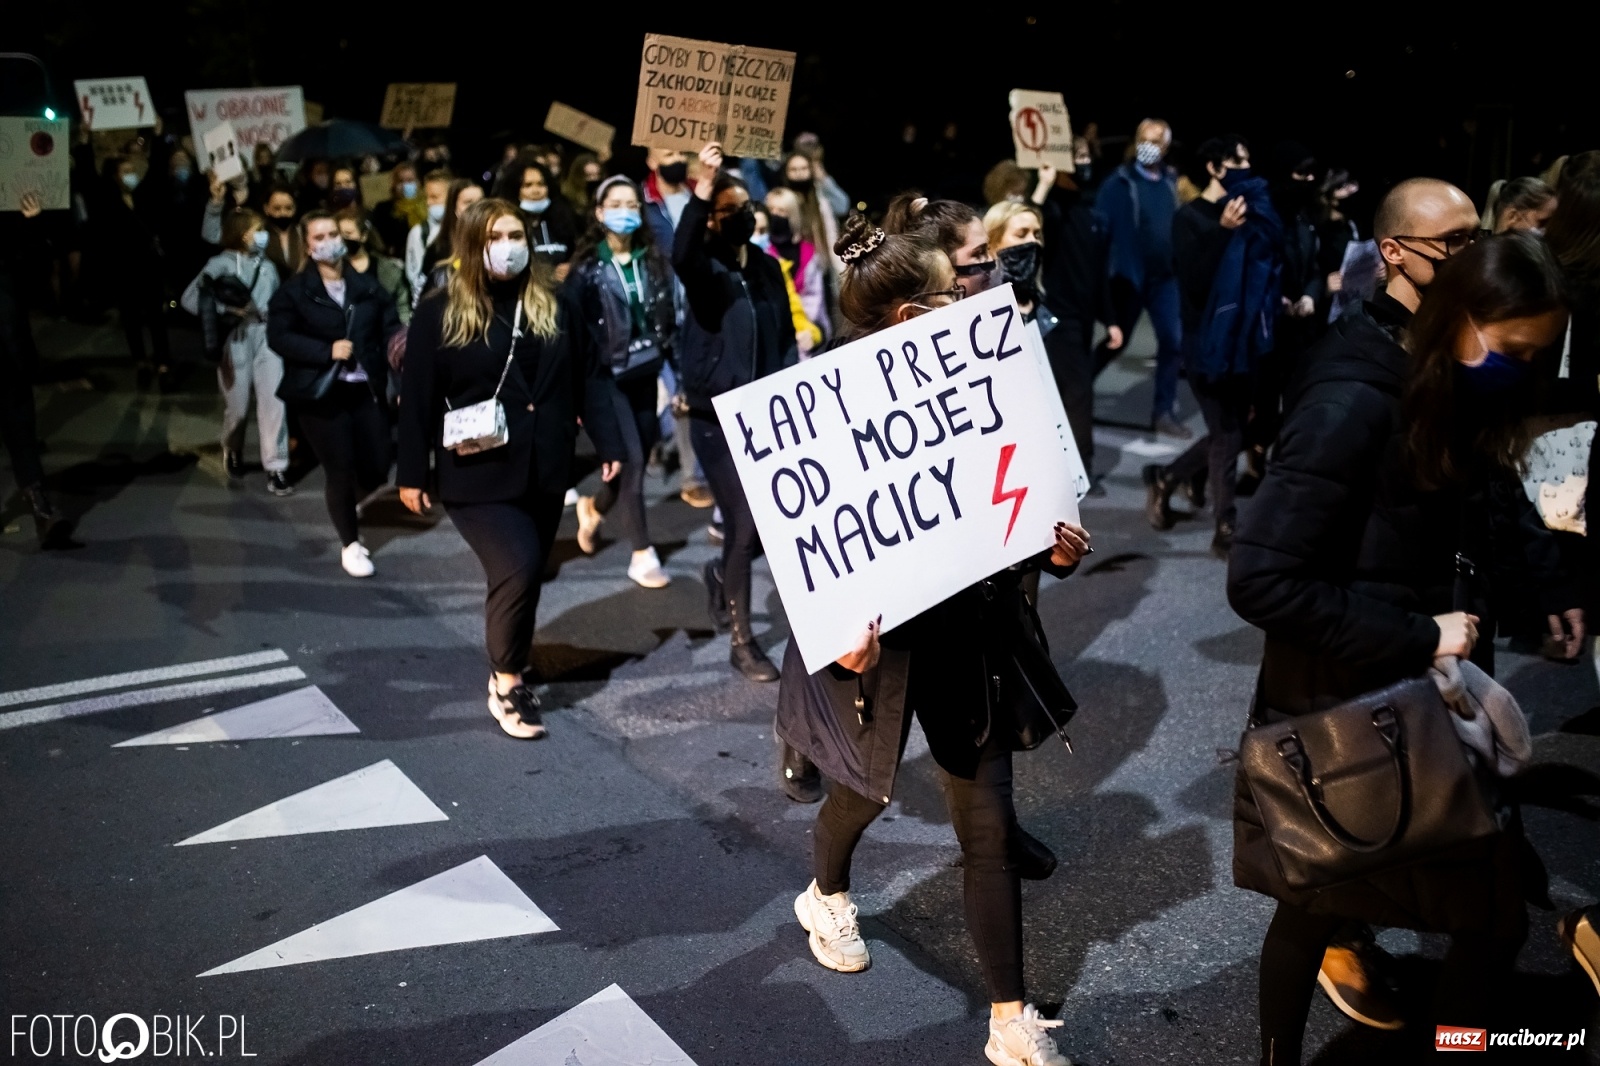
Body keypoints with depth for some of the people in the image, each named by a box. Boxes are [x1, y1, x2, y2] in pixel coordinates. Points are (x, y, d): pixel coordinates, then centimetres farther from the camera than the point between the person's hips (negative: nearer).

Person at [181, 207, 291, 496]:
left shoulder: (268, 267, 12)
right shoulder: (220, 264, -2)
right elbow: (189, 298, -8)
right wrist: (225, 311, -13)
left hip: (267, 339, 2)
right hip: (236, 341, -2)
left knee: (273, 403, -8)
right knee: (237, 405, 10)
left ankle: (276, 468, -3)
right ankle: (233, 453, 39)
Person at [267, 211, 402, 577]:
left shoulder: (368, 285, 8)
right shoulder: (293, 290, 1)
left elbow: (391, 329, 4)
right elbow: (279, 337, -7)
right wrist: (327, 351, -17)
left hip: (367, 390, 3)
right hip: (321, 394, -3)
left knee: (376, 468, 4)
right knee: (341, 470, 0)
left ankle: (341, 507, 37)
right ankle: (350, 544, 19)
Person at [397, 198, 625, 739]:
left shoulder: (557, 307, 8)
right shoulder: (440, 313, -3)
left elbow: (591, 379, 11)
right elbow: (417, 397, -3)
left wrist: (609, 445, 4)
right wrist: (412, 474, -4)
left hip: (544, 470, 5)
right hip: (479, 474, -4)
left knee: (526, 575, 12)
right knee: (517, 568, -18)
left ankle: (510, 671, 32)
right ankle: (506, 683, 2)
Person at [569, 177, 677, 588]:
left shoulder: (653, 260, 7)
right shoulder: (587, 266, -6)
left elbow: (666, 318, 10)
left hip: (645, 373, 5)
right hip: (607, 375, -5)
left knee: (638, 459, 9)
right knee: (630, 460, -10)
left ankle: (594, 508, 40)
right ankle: (642, 554, 2)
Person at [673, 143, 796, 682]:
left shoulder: (768, 267, 9)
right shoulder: (706, 268, -9)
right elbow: (680, 255, -34)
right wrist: (703, 187, -42)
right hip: (718, 418, -5)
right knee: (744, 525, -4)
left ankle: (722, 573, 39)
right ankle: (741, 642, 13)